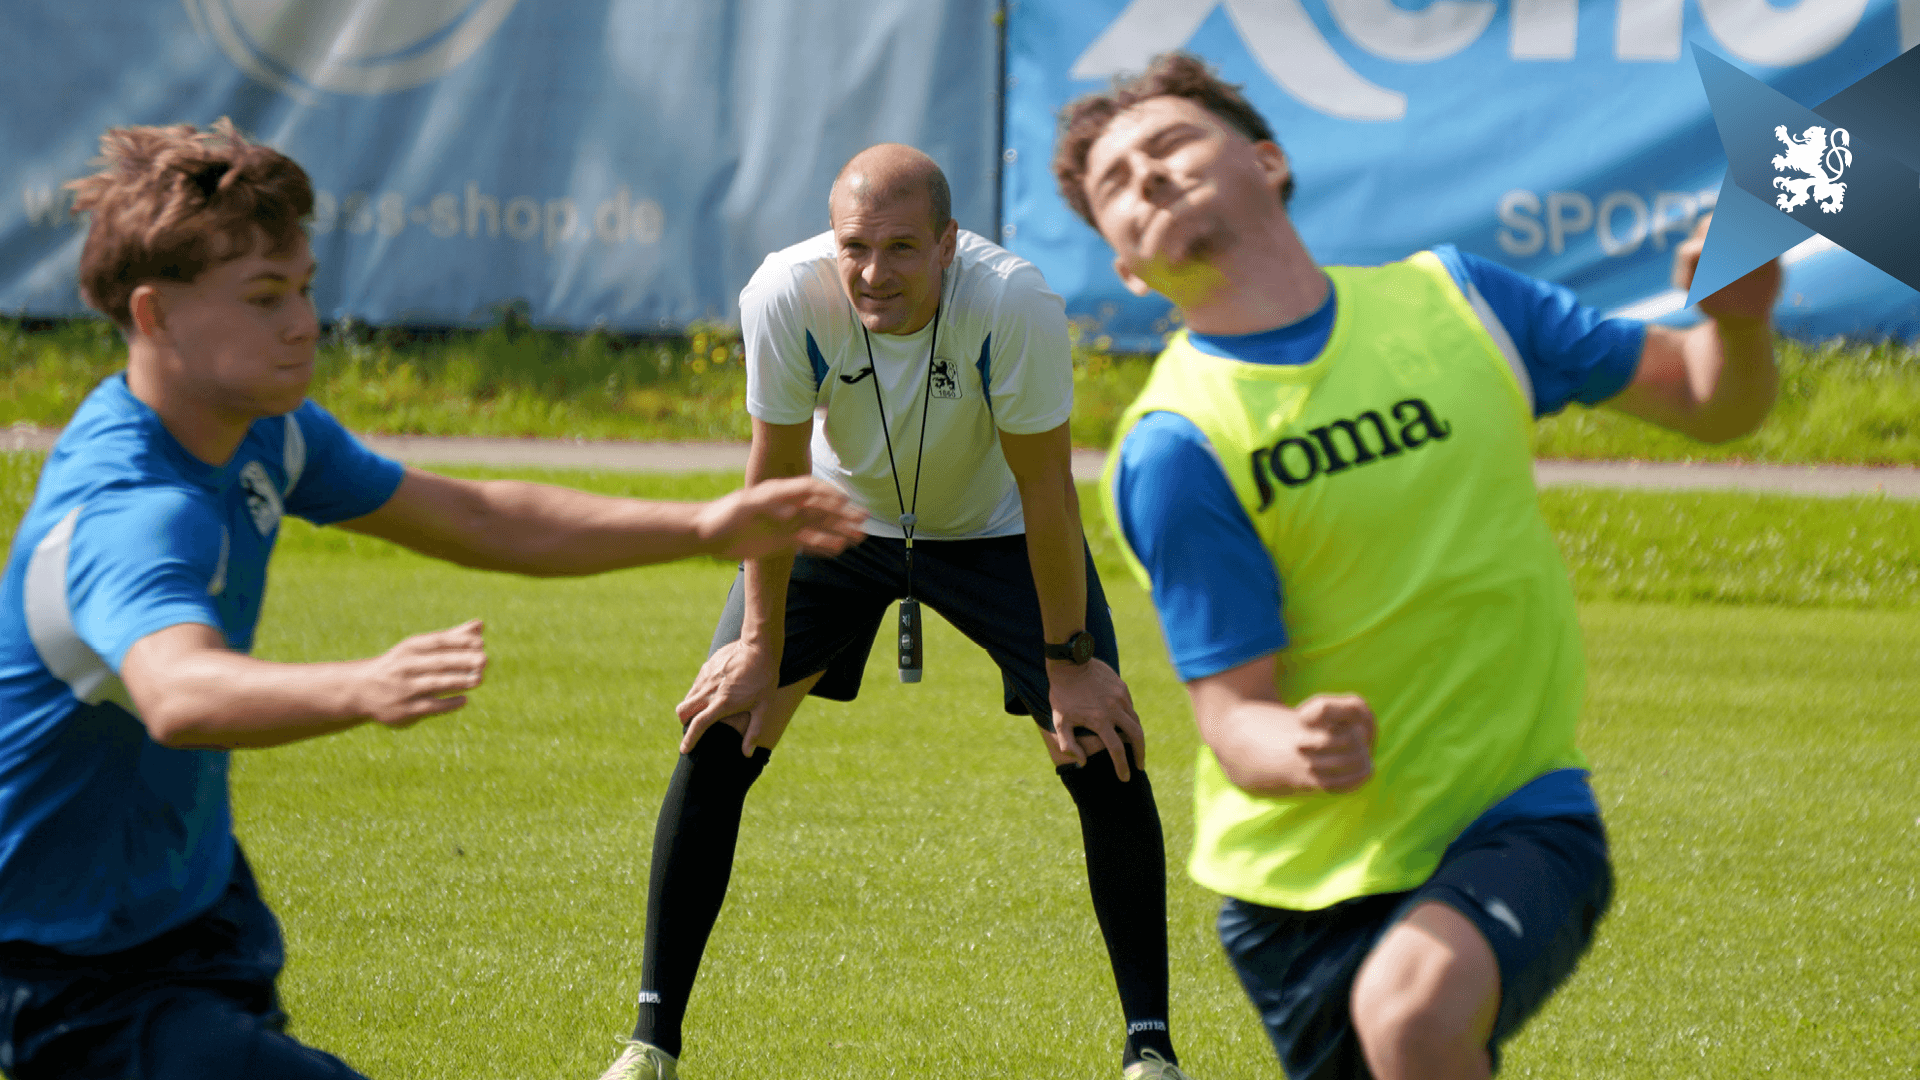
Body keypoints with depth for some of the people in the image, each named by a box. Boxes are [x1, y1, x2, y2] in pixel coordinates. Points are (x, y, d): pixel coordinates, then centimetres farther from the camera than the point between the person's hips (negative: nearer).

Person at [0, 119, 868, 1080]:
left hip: (196, 903, 10)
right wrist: (363, 691, -72)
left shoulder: (261, 433, 0)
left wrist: (705, 526, 1)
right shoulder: (127, 512, -33)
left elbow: (479, 522, 11)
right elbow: (179, 696, -54)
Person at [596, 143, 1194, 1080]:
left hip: (995, 531, -1)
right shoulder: (786, 298, -31)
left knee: (1103, 758, -12)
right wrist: (760, 648, -12)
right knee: (717, 738, -10)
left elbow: (1044, 490, -23)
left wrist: (1069, 660, -17)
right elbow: (778, 473, -17)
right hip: (841, 516, 1)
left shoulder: (1014, 302, -35)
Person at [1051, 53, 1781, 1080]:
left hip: (1516, 819, 0)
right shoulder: (1173, 447, -10)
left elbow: (1712, 400, 10)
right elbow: (1235, 719, -13)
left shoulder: (1448, 299, 1)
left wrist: (1738, 321, -14)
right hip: (1304, 872, 1)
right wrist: (1298, 750, -37)